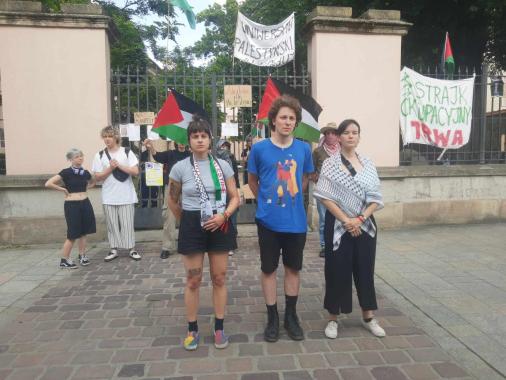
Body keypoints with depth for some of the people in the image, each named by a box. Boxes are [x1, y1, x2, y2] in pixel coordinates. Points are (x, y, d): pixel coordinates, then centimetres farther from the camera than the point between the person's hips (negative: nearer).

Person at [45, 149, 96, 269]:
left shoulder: (85, 172, 5)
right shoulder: (66, 172, -10)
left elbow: (93, 182, 27)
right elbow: (48, 183, -17)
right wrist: (63, 189, -10)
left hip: (85, 203, 5)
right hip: (72, 205, -5)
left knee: (84, 231, 11)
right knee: (73, 234, -2)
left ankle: (82, 256, 25)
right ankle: (64, 260, 10)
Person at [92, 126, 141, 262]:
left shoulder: (127, 152, -1)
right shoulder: (100, 155, 4)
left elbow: (135, 171, -8)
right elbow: (98, 177, 1)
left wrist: (119, 165, -13)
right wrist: (110, 168, -12)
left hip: (126, 196, -2)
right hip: (108, 197, 2)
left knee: (127, 224, 2)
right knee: (112, 224, 8)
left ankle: (131, 249, 11)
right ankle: (114, 249, 19)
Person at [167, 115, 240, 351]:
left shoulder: (223, 165, 0)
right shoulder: (180, 167, -4)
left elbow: (235, 197, 3)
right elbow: (172, 201, 7)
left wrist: (224, 215, -14)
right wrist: (187, 222, 11)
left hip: (219, 225, 1)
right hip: (192, 226, -1)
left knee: (219, 279, 9)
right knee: (193, 280, 6)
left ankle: (219, 328, 24)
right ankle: (192, 330, 24)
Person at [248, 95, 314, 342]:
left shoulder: (303, 149, -1)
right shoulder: (259, 149, -7)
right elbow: (252, 181, 7)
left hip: (296, 221, 2)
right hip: (268, 221, -2)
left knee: (293, 268, 13)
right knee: (269, 269, 9)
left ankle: (291, 316, 31)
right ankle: (272, 318, 25)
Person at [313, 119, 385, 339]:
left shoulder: (368, 164, 7)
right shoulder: (330, 164, -3)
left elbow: (376, 198, 3)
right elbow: (325, 197, -10)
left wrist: (360, 219, -12)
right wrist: (346, 220, -16)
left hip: (364, 225, 3)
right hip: (338, 225, -3)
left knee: (365, 270, 11)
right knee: (337, 271, 3)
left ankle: (368, 317, 28)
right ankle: (333, 318, 18)